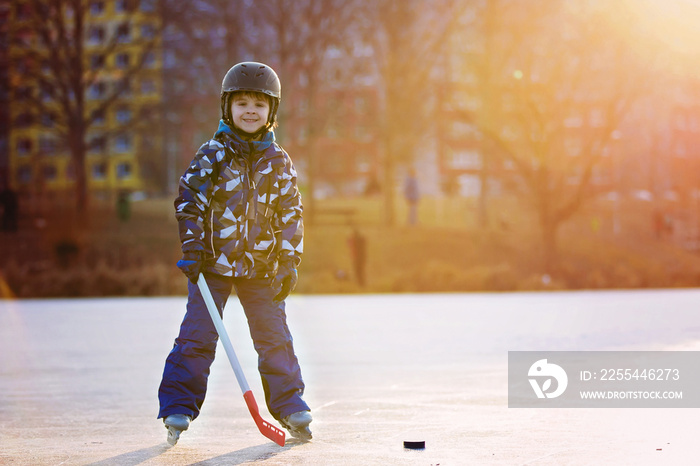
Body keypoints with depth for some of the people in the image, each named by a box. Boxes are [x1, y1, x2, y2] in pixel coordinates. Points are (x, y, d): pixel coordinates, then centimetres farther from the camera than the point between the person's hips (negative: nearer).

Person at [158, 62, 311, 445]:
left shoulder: (279, 162, 4)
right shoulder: (212, 155, -3)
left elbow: (290, 213, 7)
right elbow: (189, 200, -1)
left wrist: (289, 261, 1)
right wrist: (192, 246, -9)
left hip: (261, 266, 2)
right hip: (214, 261, -2)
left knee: (274, 336, 4)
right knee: (197, 335, -4)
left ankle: (290, 406, 15)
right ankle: (178, 408, 3)